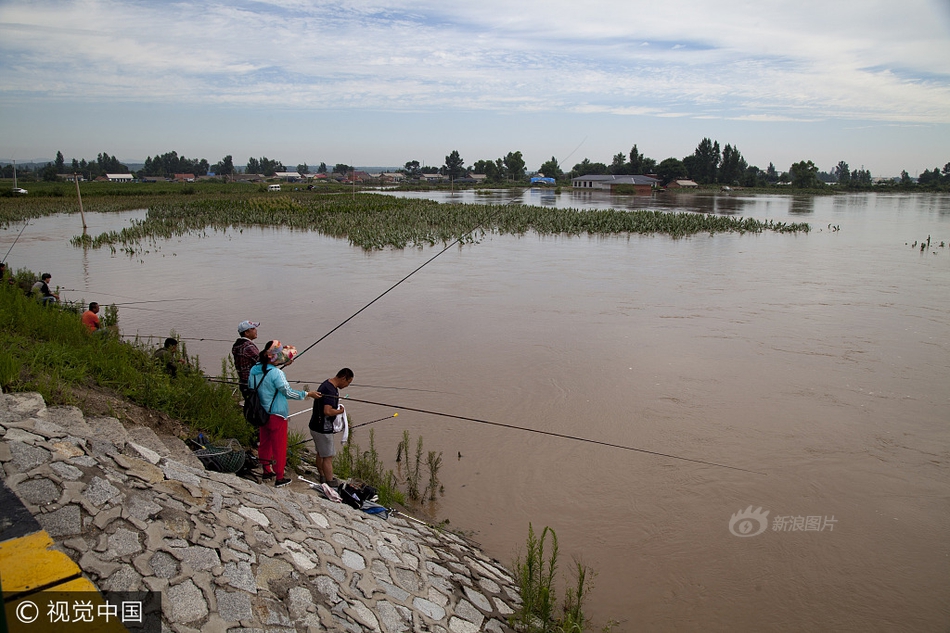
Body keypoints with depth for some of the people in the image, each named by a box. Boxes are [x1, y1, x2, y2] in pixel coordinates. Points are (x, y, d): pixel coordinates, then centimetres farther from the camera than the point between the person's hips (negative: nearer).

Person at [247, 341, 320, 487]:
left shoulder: (254, 369, -2)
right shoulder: (276, 373, -24)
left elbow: (250, 388, 10)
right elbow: (288, 392, -18)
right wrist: (307, 394, -8)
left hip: (261, 413, 7)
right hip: (276, 415, -7)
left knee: (265, 442, 21)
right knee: (279, 446, 5)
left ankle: (266, 471, 36)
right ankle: (279, 478, 14)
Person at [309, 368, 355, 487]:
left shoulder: (327, 383, 7)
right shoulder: (330, 390, -26)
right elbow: (327, 411, -35)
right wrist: (340, 411, -17)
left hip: (316, 426, 11)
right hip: (323, 429, -11)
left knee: (321, 453, 23)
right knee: (328, 457, 1)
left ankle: (322, 477, 37)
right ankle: (331, 482, 11)